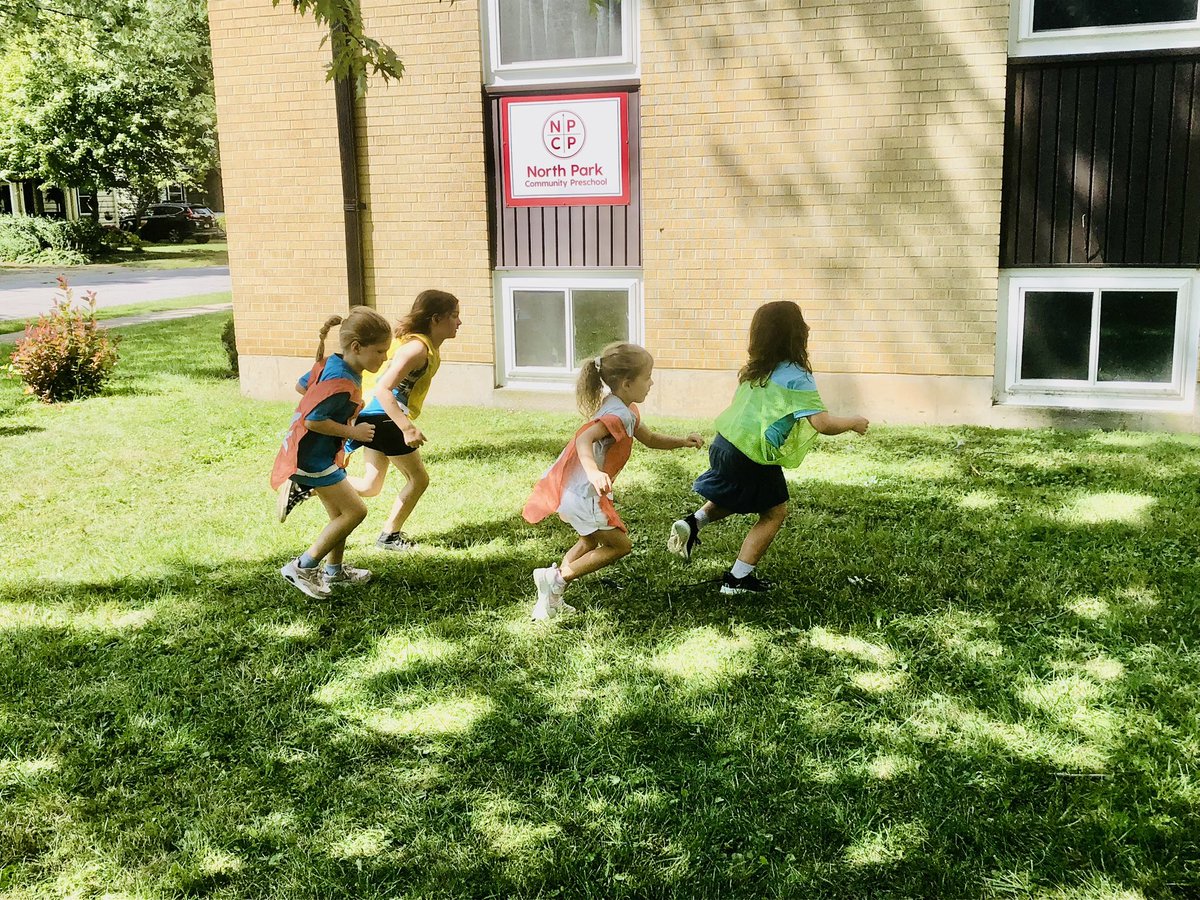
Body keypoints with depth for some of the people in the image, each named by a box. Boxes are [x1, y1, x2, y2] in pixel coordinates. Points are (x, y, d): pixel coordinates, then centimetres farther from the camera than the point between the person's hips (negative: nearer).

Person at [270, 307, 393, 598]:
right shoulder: (341, 384, -28)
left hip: (318, 452, 10)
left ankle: (334, 571, 34)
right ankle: (303, 567, -1)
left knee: (340, 513, 19)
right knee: (355, 511, -7)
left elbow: (302, 385, 16)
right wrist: (352, 432, -18)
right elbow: (312, 420, -27)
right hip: (313, 458, -10)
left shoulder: (331, 363, 1)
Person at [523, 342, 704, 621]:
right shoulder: (618, 415, -21)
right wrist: (593, 472, -53)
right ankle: (557, 577, -1)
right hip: (582, 495, -10)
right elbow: (584, 439, -37)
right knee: (620, 545, 1)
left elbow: (649, 439, 23)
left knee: (591, 541, 28)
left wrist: (683, 442, 9)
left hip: (569, 490, 10)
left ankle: (551, 598, 25)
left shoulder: (625, 410, 11)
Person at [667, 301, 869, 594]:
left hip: (725, 442, 7)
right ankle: (737, 579, 11)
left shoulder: (753, 369, 7)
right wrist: (853, 422, -3)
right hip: (753, 458, -7)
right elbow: (822, 423, -20)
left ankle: (693, 522, 13)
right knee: (775, 512, 11)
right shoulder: (797, 377, -15)